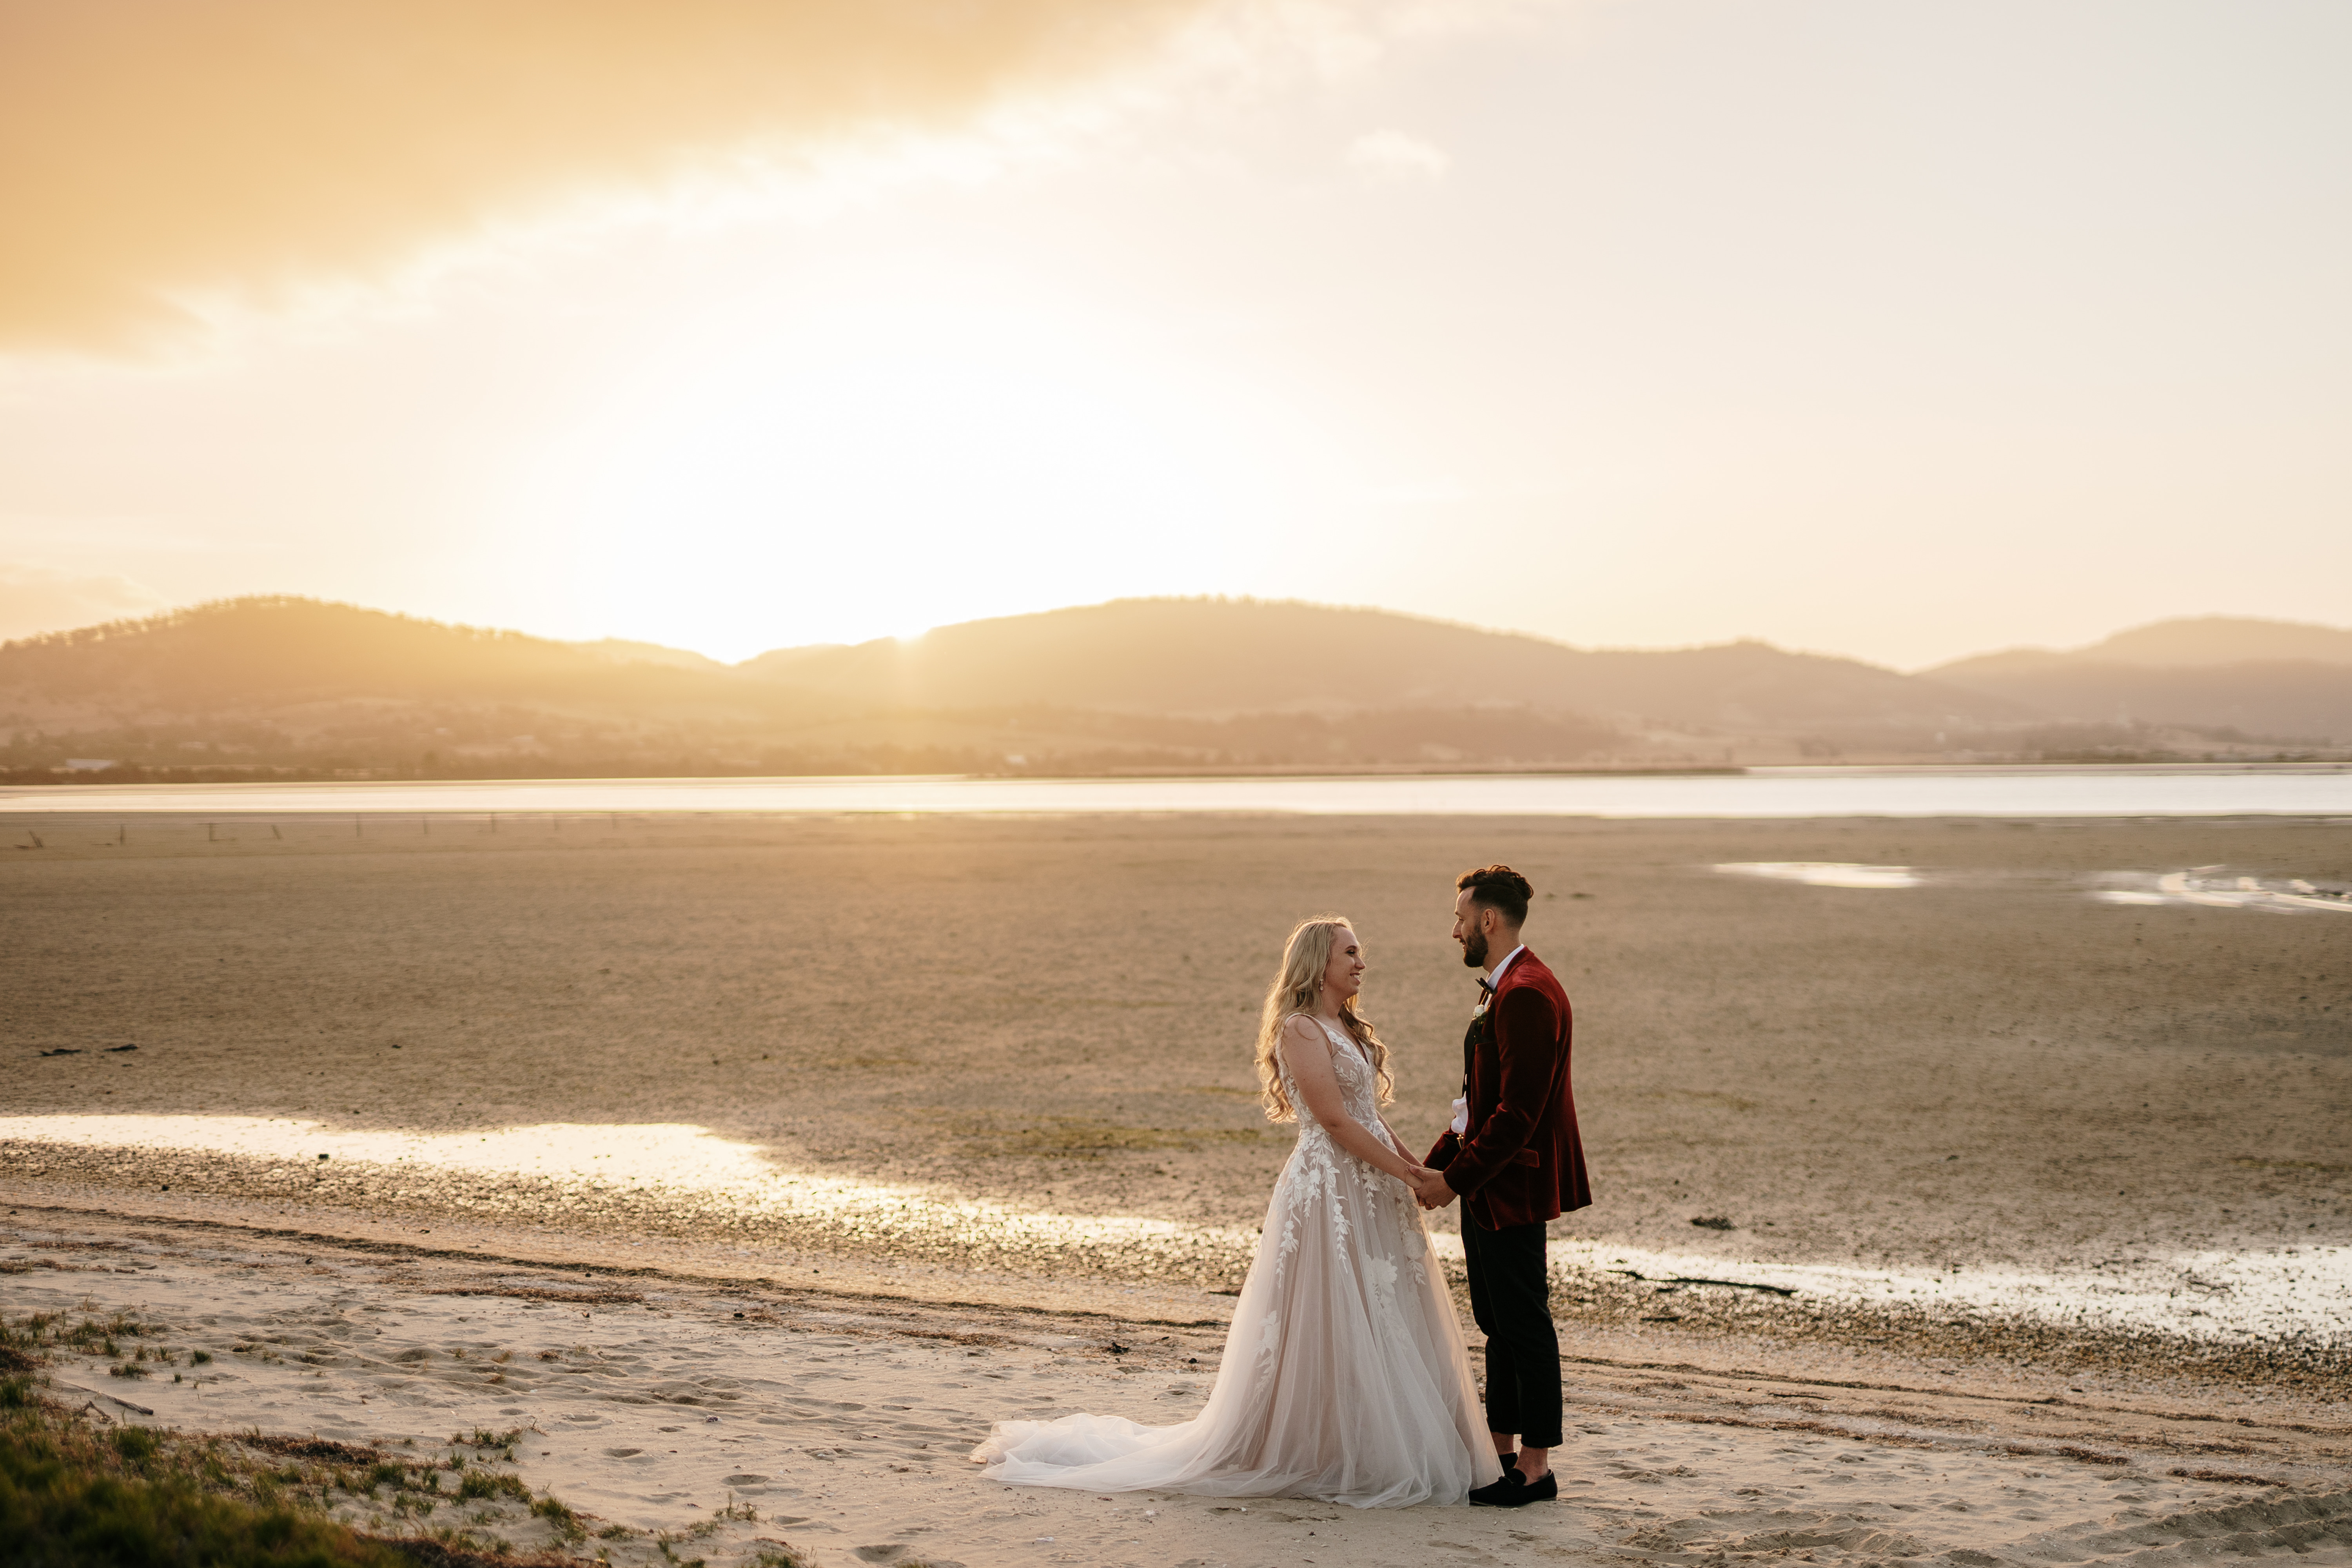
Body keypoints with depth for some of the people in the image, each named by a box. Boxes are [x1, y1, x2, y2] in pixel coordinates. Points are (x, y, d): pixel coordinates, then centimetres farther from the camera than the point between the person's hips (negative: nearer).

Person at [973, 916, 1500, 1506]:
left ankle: (1373, 1453, 17)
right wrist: (1406, 1173, -13)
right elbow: (1336, 1121, -16)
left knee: (1379, 1327, 9)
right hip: (1327, 1189, -9)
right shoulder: (1300, 1029, -12)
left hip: (1371, 1194, 9)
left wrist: (1417, 1169, 5)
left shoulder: (1350, 1030, 17)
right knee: (1325, 1328, -4)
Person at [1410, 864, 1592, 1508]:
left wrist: (1456, 1178, -19)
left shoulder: (1528, 994, -19)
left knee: (1525, 1326, -2)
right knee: (1498, 1324, 16)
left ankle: (1535, 1469, 6)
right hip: (1485, 1188, 10)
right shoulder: (1500, 990, 15)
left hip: (1512, 1187, -10)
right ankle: (1501, 1452, 25)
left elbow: (1519, 1111, -23)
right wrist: (1435, 1163, 14)